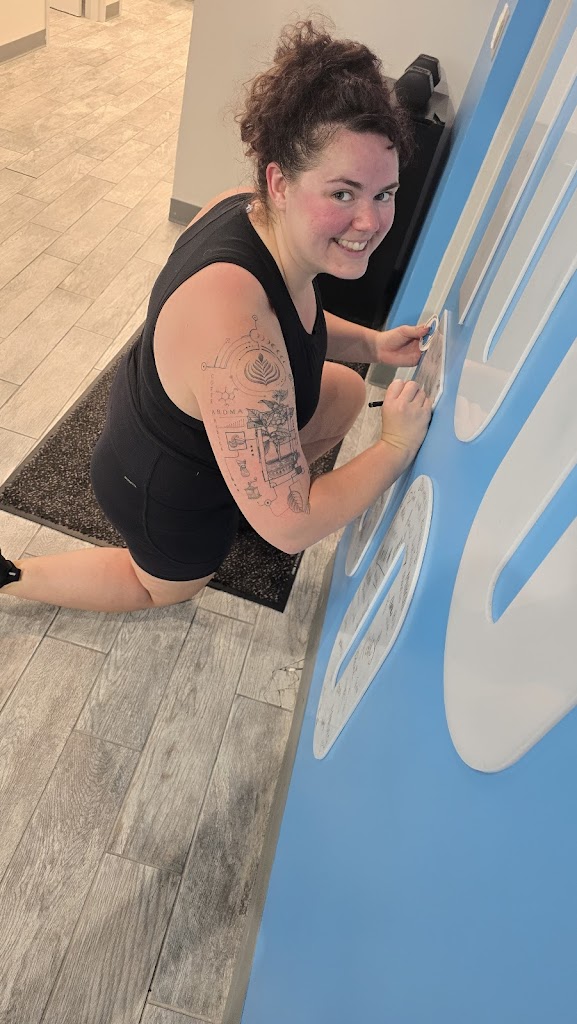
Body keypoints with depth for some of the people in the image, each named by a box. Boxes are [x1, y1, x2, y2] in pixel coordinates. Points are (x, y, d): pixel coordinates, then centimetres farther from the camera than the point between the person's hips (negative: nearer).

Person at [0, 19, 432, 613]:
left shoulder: (248, 210, -17)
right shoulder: (237, 330, -45)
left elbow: (291, 322, 6)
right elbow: (290, 528, -37)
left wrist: (370, 345, -9)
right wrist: (398, 446, -25)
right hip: (166, 497, -7)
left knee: (348, 393, 15)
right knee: (169, 588, 26)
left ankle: (253, 491, 36)